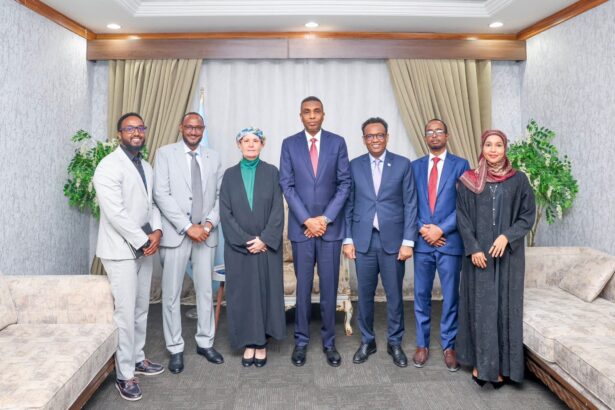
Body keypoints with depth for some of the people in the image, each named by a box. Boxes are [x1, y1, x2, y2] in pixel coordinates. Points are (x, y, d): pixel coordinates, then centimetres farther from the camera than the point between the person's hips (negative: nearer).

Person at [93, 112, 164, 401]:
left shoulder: (146, 167, 14)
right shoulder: (109, 166, -13)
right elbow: (115, 213, -19)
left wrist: (156, 231, -3)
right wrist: (142, 241, -15)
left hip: (144, 247, 8)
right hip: (120, 250, -8)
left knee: (141, 308, 15)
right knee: (125, 312, -3)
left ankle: (137, 359, 31)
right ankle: (124, 375, 9)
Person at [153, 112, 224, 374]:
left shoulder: (213, 157, 10)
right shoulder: (165, 153, 0)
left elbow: (220, 195, 8)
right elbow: (161, 194, -9)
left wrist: (209, 223, -8)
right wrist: (188, 227, -15)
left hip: (206, 233, 3)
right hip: (176, 233, -3)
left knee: (205, 291, 10)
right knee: (172, 294, 4)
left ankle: (205, 343, 25)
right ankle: (175, 349, 18)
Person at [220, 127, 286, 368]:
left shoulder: (271, 173, 1)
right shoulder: (230, 175, 4)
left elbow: (278, 211, -3)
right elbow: (225, 213, -2)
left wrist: (264, 239, -13)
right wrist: (246, 241, -11)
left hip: (267, 246, 0)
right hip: (238, 248, 1)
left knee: (266, 291, 4)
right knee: (242, 293, 4)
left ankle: (262, 343, 17)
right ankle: (249, 343, 17)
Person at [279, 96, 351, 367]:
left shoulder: (337, 143, 3)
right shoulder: (289, 144, 4)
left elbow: (344, 183, 0)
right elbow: (287, 185, -1)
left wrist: (326, 218, -9)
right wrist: (306, 220, -9)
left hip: (330, 225, 0)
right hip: (301, 226, 0)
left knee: (329, 286, 6)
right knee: (303, 286, 8)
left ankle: (329, 341, 20)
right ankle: (301, 340, 21)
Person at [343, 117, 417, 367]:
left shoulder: (403, 164, 1)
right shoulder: (354, 166, 5)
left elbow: (410, 204, -1)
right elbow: (349, 205, 6)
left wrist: (408, 241, -7)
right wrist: (347, 239, 1)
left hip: (393, 240, -1)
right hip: (363, 240, 1)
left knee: (394, 294, 8)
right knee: (365, 294, 10)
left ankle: (395, 343, 25)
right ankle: (367, 341, 27)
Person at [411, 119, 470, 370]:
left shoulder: (460, 165, 2)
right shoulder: (415, 166, 10)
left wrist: (441, 229, -13)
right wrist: (422, 228, -8)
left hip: (450, 241, -2)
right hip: (422, 241, 2)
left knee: (451, 296, 6)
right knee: (421, 295, 9)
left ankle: (448, 346, 20)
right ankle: (422, 345, 22)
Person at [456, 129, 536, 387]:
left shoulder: (518, 179, 3)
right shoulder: (469, 181, 1)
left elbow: (528, 215, 2)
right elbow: (462, 217, -1)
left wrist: (507, 236, -13)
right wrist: (473, 248, -11)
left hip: (508, 254, 1)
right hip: (478, 253, 0)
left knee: (505, 305, 4)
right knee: (479, 306, 4)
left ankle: (502, 365, 15)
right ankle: (479, 362, 16)